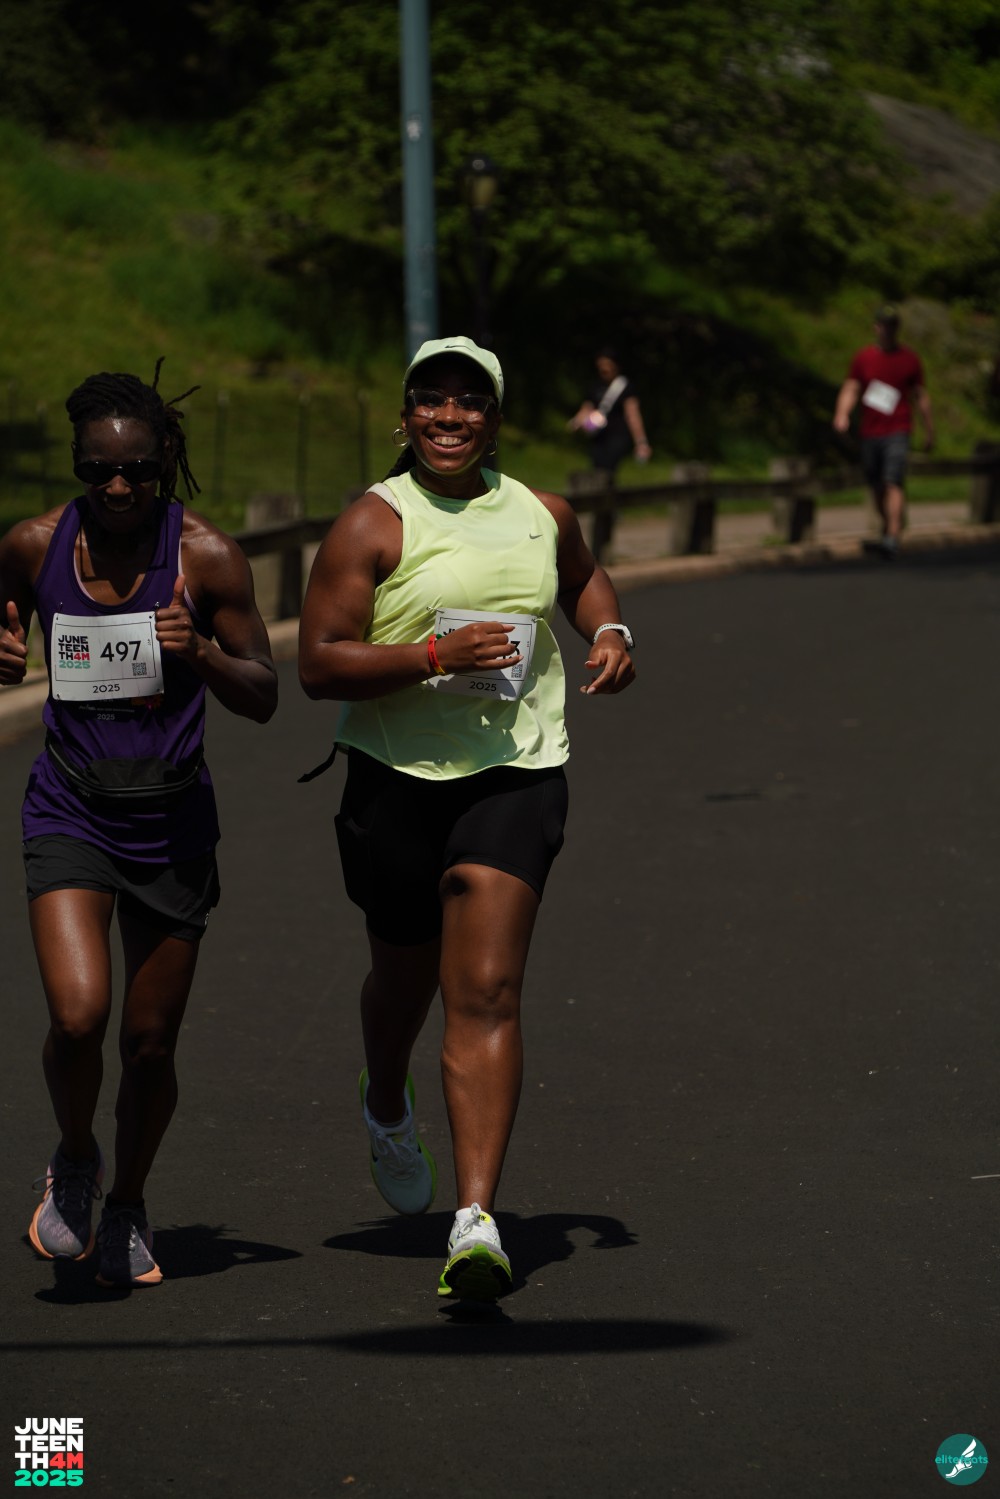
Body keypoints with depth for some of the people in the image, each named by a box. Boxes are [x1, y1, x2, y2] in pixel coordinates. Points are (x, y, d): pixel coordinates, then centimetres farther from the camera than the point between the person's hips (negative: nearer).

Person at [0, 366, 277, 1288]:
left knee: (151, 1042, 7)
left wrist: (199, 651, -24)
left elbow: (263, 698, -4)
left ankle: (129, 1206, 34)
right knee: (77, 1015, -20)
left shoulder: (207, 556, -10)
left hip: (172, 819, 0)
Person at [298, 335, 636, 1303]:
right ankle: (387, 1108, 53)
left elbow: (581, 577, 31)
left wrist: (610, 632, 11)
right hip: (397, 777, -1)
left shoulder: (540, 515, 8)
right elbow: (318, 664, -12)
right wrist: (434, 655, -23)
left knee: (487, 991, -12)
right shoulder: (372, 526, -6)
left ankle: (475, 1220, -20)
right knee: (405, 976, 17)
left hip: (515, 774, 1)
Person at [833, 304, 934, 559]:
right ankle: (888, 528, 31)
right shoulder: (863, 358, 8)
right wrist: (842, 414, -17)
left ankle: (892, 538, -25)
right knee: (876, 487, 10)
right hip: (870, 432, 3)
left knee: (893, 483, -17)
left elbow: (921, 396, 9)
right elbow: (850, 389, 3)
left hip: (897, 432, -3)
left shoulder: (909, 359, 5)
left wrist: (929, 432, 9)